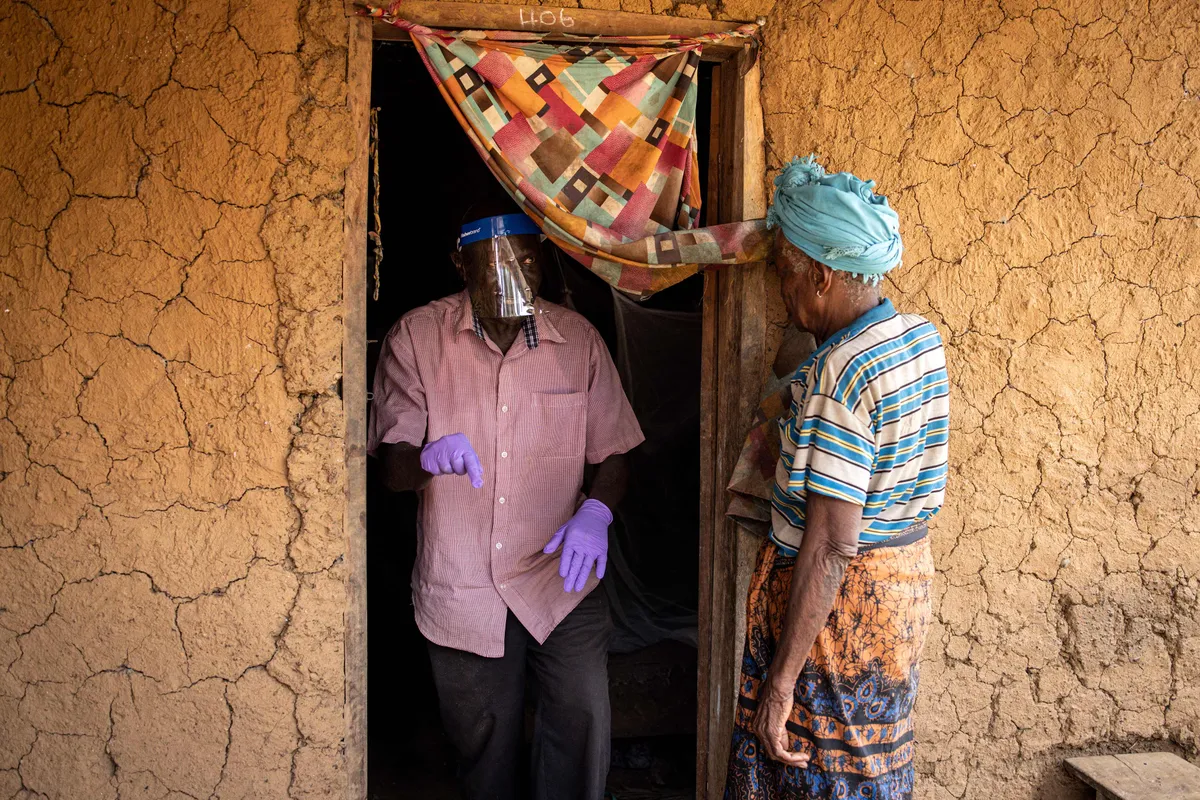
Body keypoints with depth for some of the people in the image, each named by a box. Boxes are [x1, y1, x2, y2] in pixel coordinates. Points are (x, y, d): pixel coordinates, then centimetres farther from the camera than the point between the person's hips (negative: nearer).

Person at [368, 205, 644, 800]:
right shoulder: (416, 338, -6)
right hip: (460, 587, 0)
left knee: (582, 718, -14)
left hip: (560, 574, 0)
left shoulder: (577, 339, -2)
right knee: (484, 743, 13)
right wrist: (429, 456, -32)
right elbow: (391, 468, -8)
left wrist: (597, 511, -16)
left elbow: (612, 454, 6)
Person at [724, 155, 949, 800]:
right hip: (904, 575, 9)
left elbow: (831, 545, -28)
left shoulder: (838, 373, -25)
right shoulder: (920, 336, 2)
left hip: (841, 597, -9)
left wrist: (781, 679, -24)